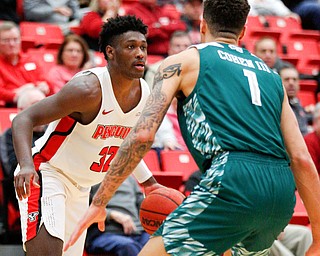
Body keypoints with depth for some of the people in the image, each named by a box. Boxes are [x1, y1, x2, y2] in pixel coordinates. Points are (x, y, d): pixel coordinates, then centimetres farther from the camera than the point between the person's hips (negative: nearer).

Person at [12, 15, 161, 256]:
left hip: (81, 187, 8)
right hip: (47, 174, -8)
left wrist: (150, 184, 15)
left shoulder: (145, 93, -2)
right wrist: (26, 165, -42)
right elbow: (23, 119, -26)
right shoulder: (88, 89, -25)